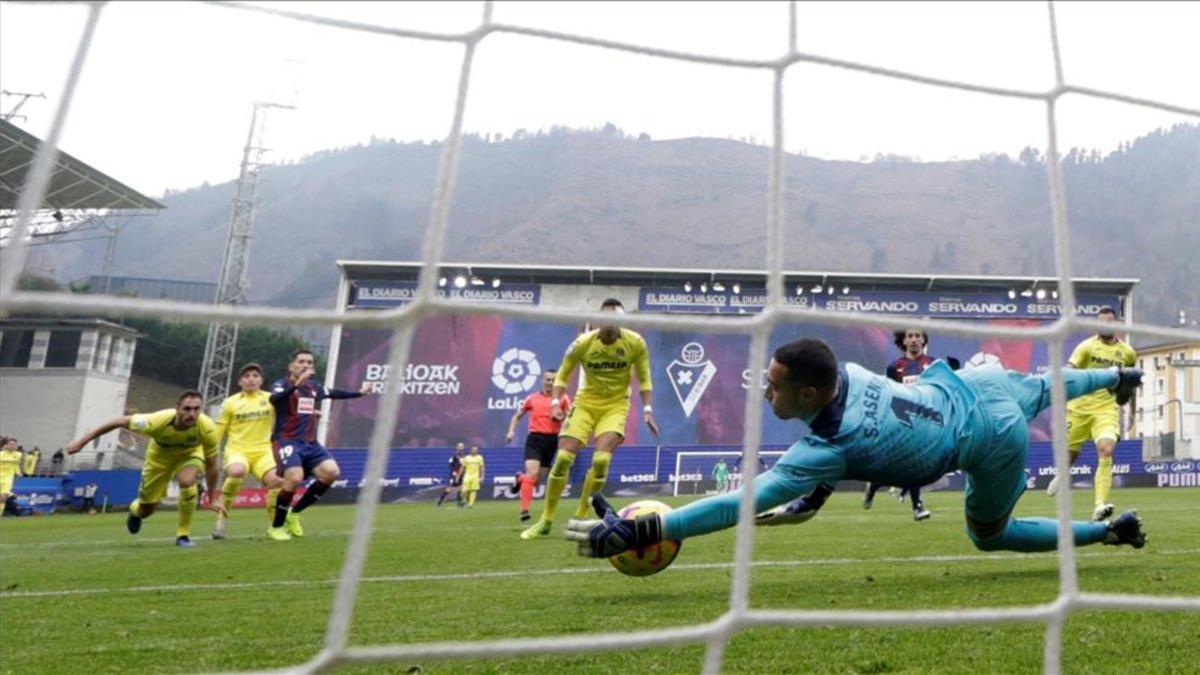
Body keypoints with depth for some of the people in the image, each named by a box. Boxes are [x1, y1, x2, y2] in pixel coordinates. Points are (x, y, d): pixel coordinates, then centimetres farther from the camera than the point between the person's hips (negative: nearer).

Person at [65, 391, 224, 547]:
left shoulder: (207, 428, -37)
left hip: (190, 453, 0)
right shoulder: (156, 422, -40)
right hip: (160, 456, 1)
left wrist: (212, 499, -17)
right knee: (146, 510, 8)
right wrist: (83, 440, -17)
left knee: (187, 481, -34)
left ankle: (183, 534, -12)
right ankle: (135, 510, 51)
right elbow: (120, 421, -24)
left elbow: (211, 464, -23)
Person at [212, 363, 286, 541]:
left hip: (262, 451, 1)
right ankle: (223, 516, -13)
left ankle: (274, 526, -1)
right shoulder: (230, 403, 4)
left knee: (277, 481, -23)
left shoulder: (270, 399, 6)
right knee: (237, 472, -36)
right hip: (237, 450, -1)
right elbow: (217, 433, 9)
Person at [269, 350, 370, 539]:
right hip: (286, 441, -6)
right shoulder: (282, 384, -6)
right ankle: (275, 527, -3)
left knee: (331, 472, -12)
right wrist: (296, 384, -43)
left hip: (310, 443, 6)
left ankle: (294, 513, 6)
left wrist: (359, 392, 37)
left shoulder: (314, 386, 13)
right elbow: (274, 399, -29)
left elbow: (334, 393, 32)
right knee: (294, 478, -26)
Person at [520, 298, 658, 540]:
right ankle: (546, 521, 7)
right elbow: (562, 376, -1)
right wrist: (555, 402, -16)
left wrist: (647, 410, -6)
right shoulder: (583, 343, -13)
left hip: (616, 406, 0)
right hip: (586, 402, 1)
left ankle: (579, 519, -2)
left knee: (601, 459, -21)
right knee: (563, 458, -9)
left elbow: (643, 378, 1)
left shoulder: (635, 343, -12)